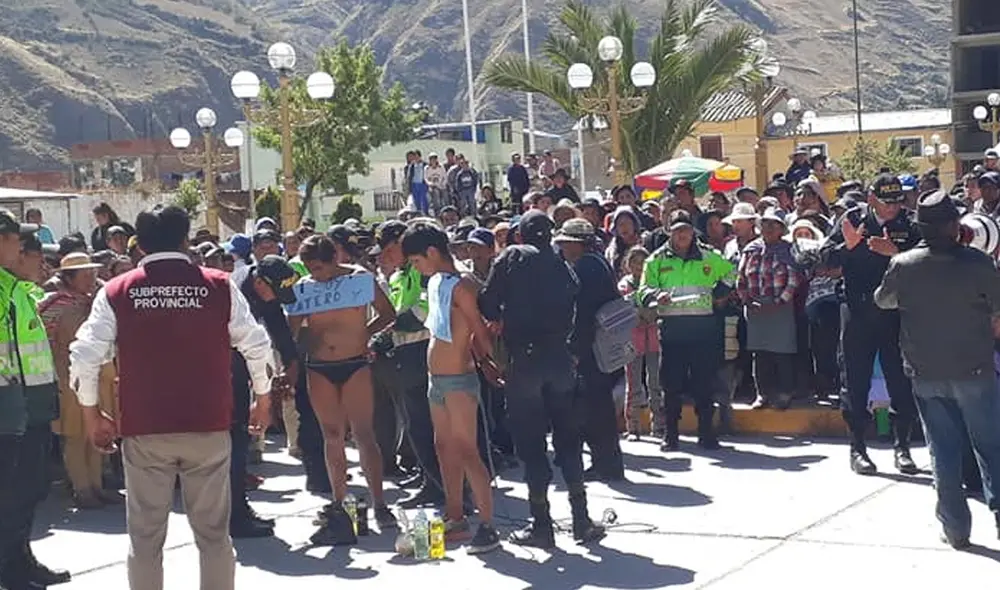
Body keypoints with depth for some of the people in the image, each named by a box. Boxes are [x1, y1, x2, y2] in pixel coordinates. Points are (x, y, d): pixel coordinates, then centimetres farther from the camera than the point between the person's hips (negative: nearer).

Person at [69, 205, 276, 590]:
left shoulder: (116, 292, 1)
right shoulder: (219, 287, 1)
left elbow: (84, 356, -2)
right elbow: (257, 346, 2)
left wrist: (91, 415, 11)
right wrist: (263, 400, 16)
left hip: (143, 429, 0)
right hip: (209, 427, 0)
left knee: (145, 536, 8)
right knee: (214, 533, 9)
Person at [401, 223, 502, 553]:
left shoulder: (461, 287, -17)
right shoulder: (435, 283, 11)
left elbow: (481, 333, -16)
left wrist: (490, 362, -8)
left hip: (458, 380, -10)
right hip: (437, 379, 10)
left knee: (466, 452, -10)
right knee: (445, 448, 15)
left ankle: (488, 526, -8)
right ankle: (455, 518, 25)